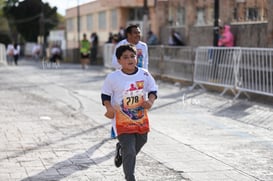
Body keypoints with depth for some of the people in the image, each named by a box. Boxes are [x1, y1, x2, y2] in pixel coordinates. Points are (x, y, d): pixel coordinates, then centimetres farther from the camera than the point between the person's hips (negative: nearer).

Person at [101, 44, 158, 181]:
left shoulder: (144, 74, -4)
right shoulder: (113, 77, -11)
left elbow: (153, 90, 8)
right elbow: (105, 94, 0)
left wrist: (150, 101, -12)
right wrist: (109, 108, -16)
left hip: (141, 119, 4)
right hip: (122, 121, -4)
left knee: (137, 146, 22)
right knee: (129, 153, -9)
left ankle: (121, 150, 54)